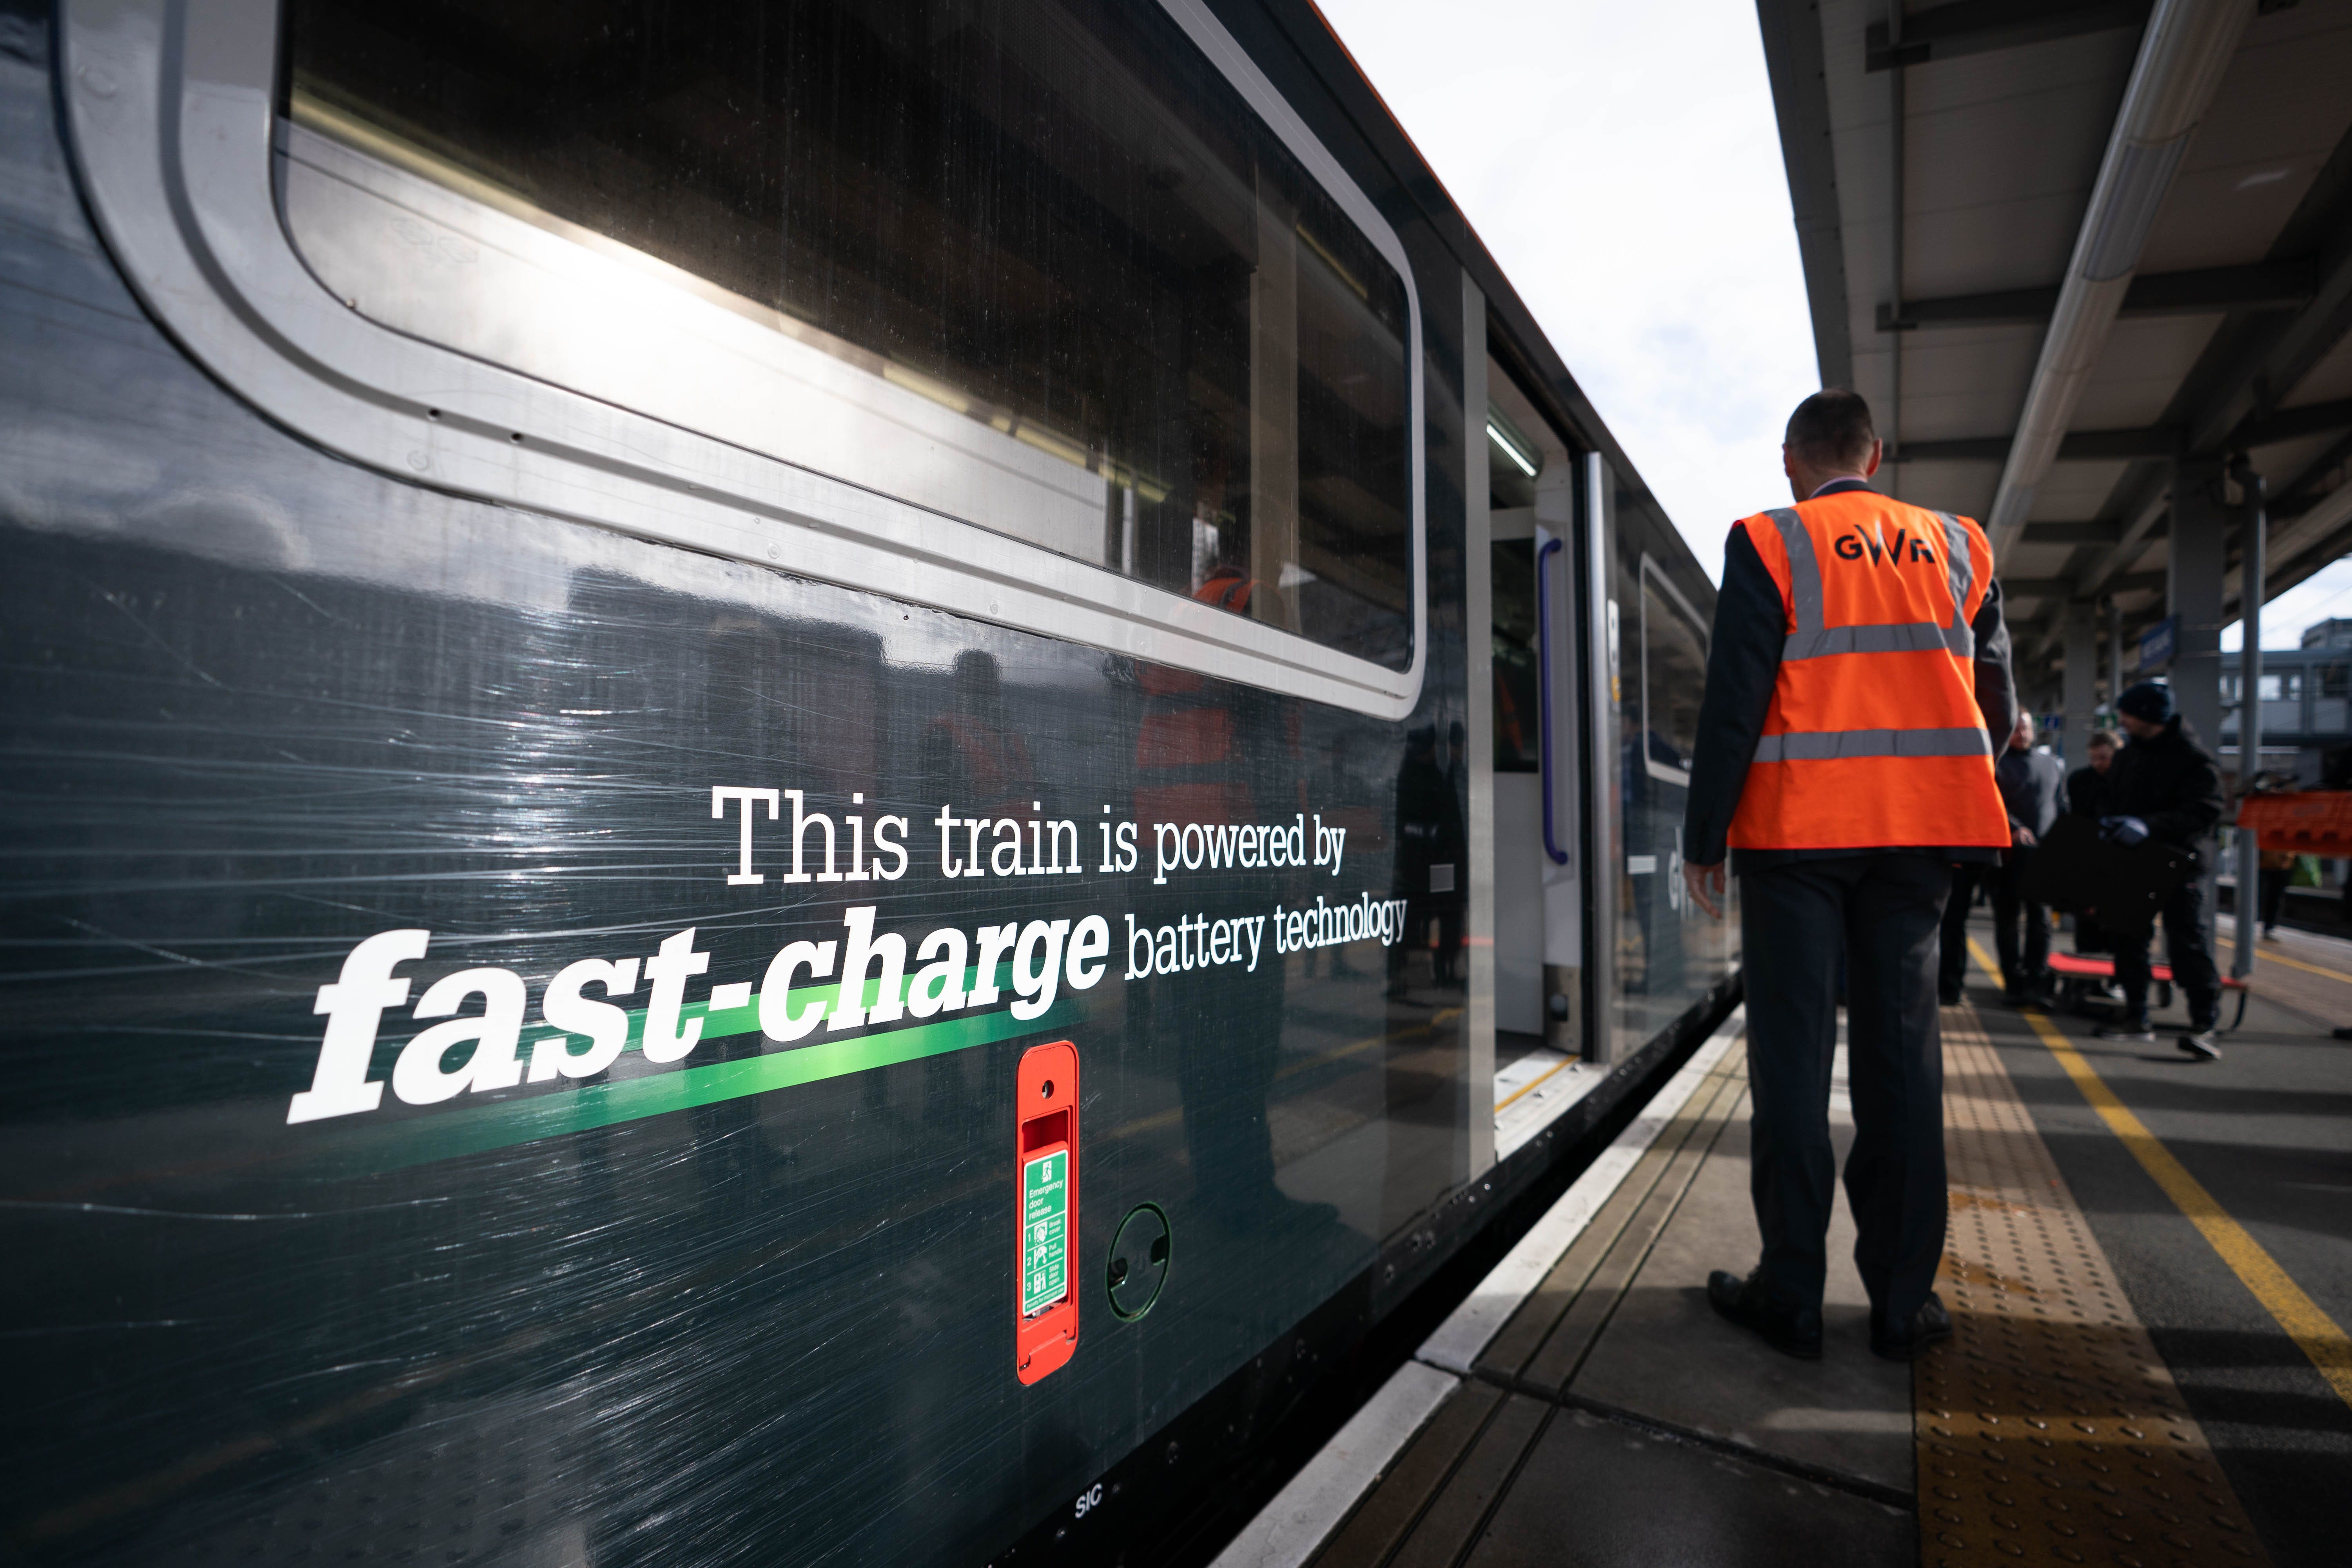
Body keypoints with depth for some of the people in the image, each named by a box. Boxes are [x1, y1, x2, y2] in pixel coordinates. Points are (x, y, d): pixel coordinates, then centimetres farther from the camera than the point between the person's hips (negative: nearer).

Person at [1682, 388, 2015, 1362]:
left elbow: (1734, 703, -9)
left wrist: (1704, 840, -5)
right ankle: (1904, 1300, 15)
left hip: (1798, 826, -4)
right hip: (1922, 830, 4)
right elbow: (1995, 701, 14)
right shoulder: (1958, 546, 12)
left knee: (1793, 1053, 2)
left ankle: (1791, 1293, 9)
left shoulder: (1771, 543, -2)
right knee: (1902, 1052, 9)